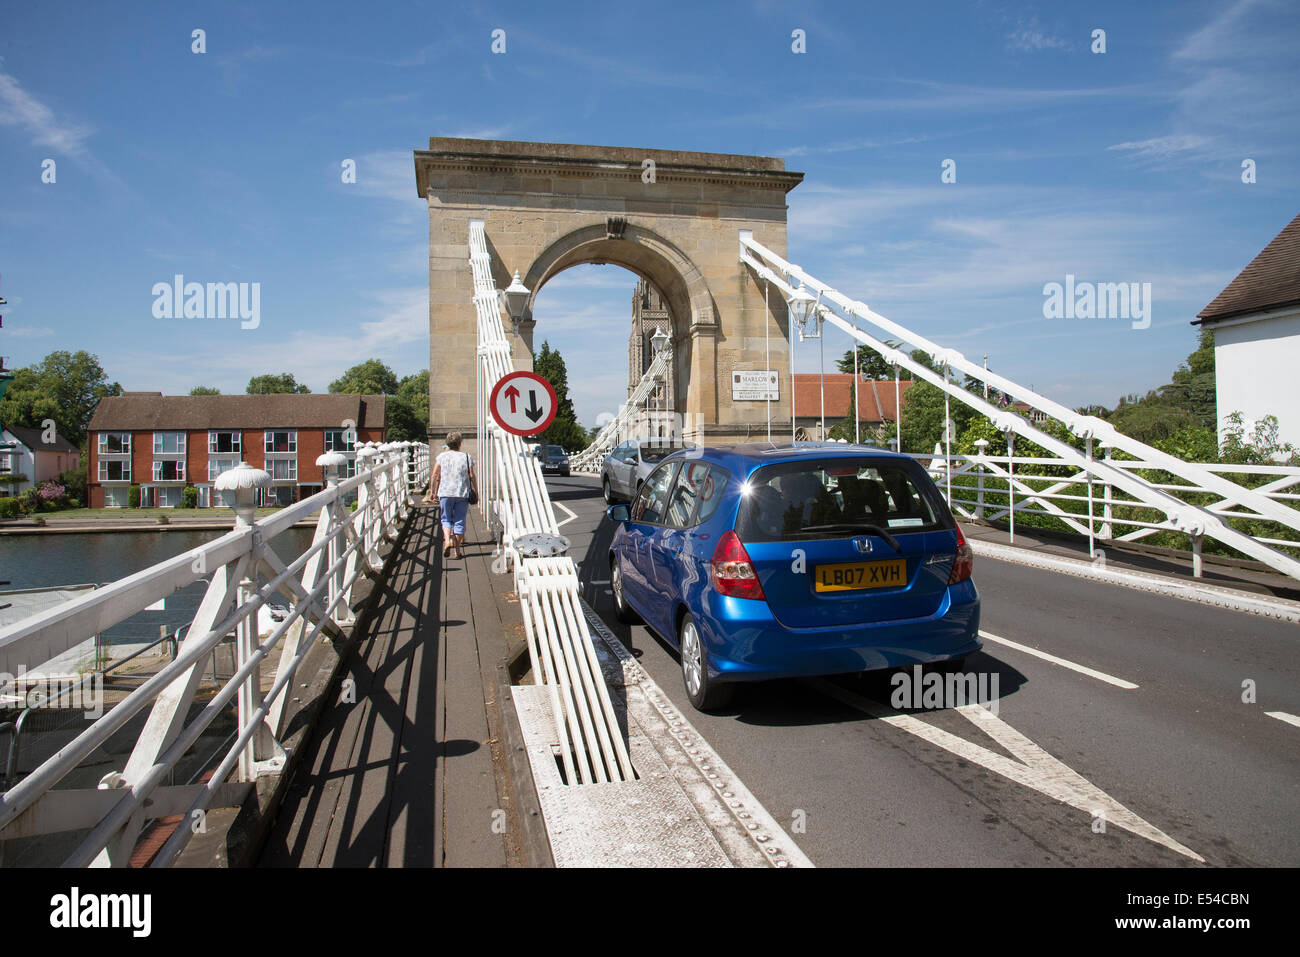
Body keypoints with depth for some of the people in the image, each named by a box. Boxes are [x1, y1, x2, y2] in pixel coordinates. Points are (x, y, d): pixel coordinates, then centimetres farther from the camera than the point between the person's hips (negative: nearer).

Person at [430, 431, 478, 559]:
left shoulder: (441, 457, 3)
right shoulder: (467, 457, 1)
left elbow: (435, 477, 3)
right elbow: (472, 477, -2)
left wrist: (434, 492, 12)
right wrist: (476, 492, 7)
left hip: (445, 493, 1)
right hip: (462, 494, 0)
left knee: (446, 519, 14)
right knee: (459, 521, 5)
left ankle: (447, 540, -11)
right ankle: (458, 550, 6)